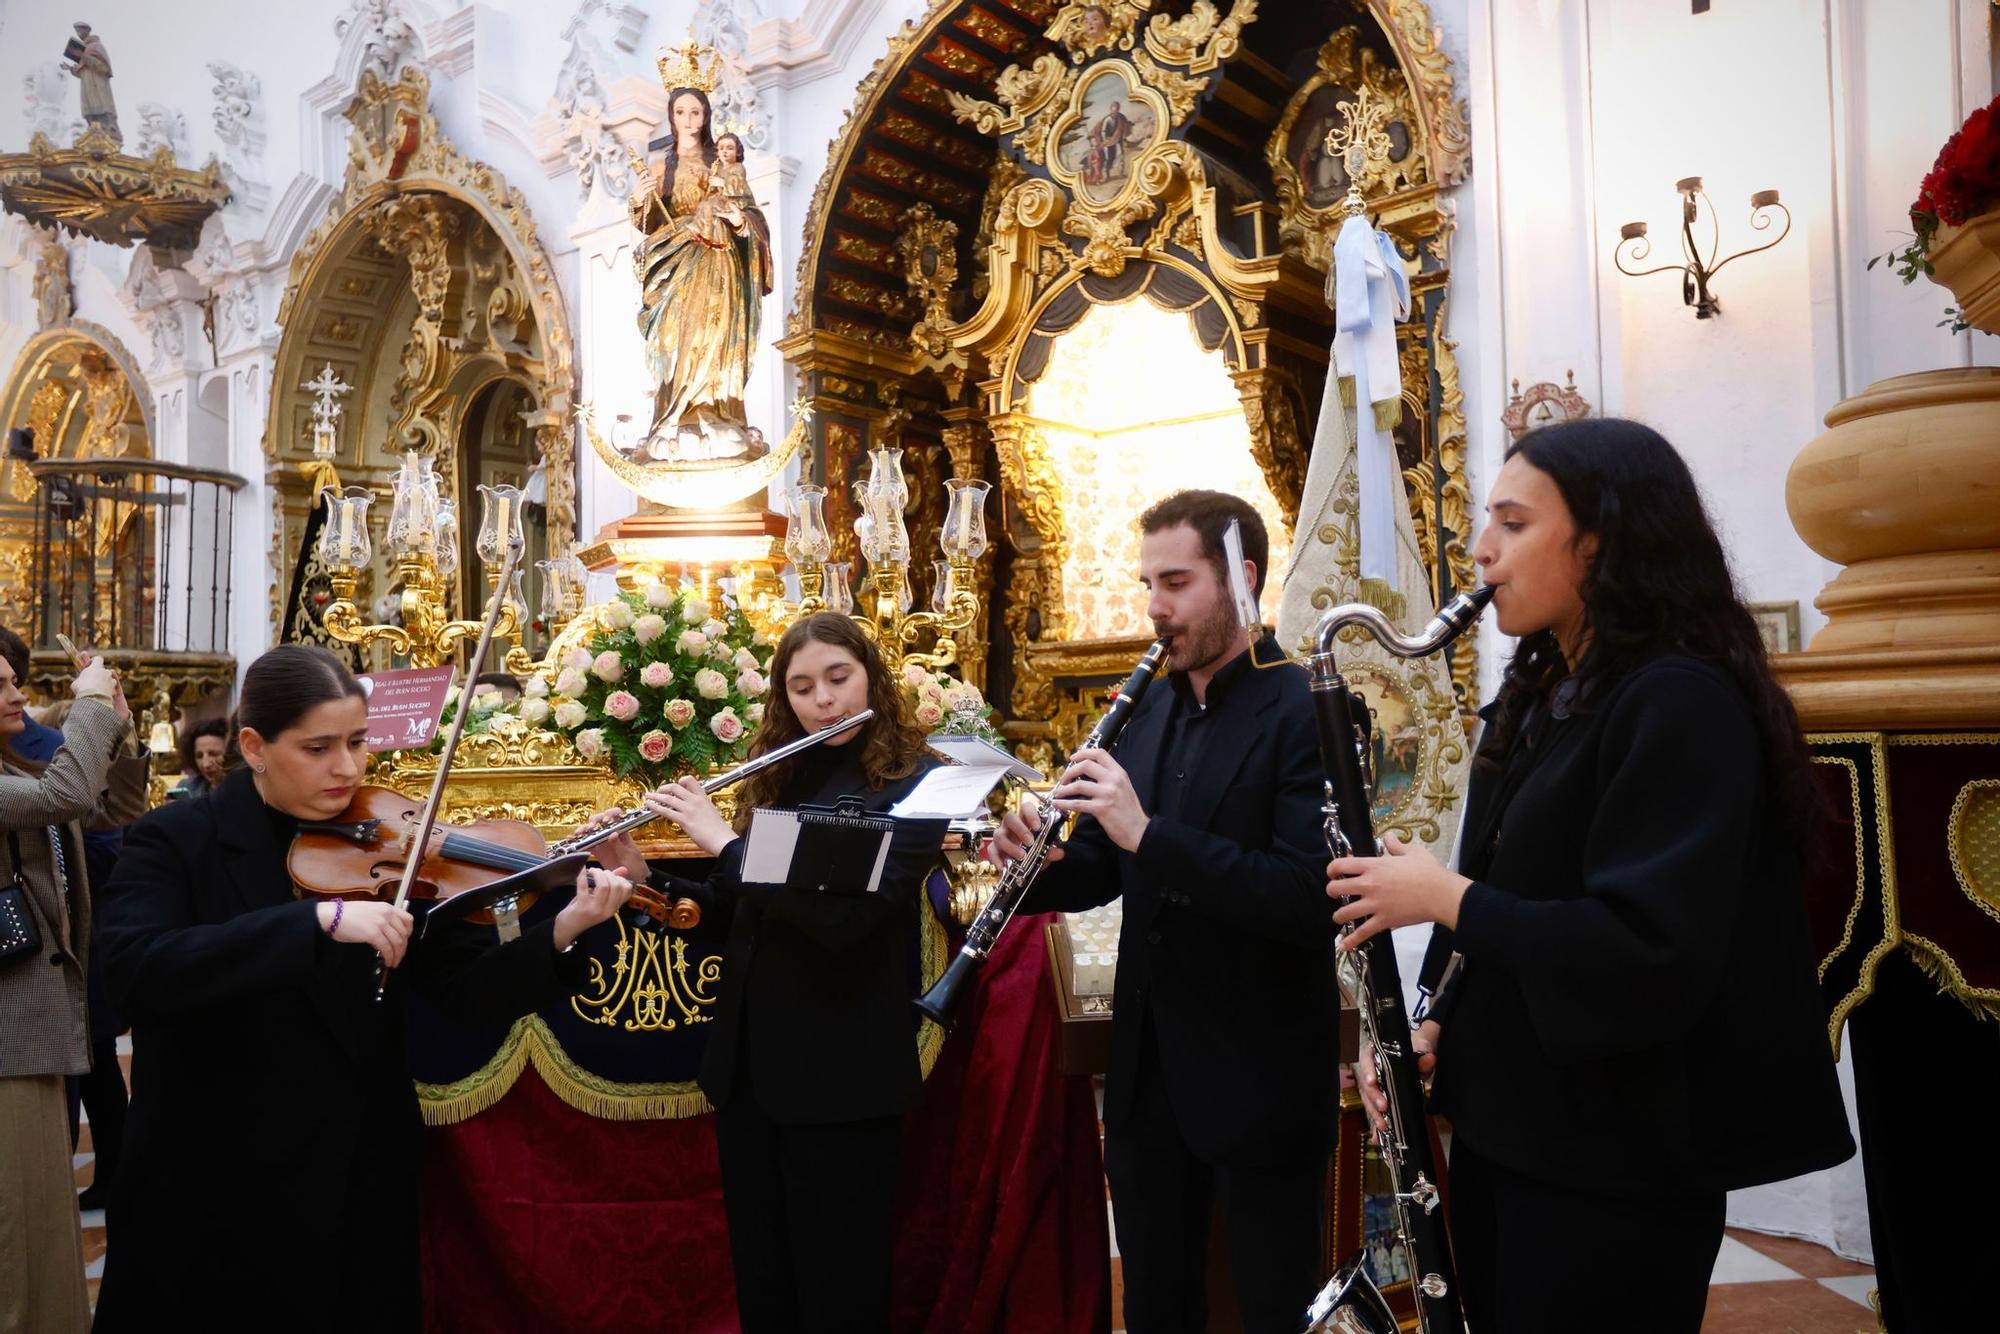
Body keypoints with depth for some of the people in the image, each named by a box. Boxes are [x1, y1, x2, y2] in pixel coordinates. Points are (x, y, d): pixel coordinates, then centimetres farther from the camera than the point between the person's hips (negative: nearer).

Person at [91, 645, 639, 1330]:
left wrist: (562, 932, -26)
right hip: (215, 1191, -2)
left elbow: (470, 988, -7)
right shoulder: (175, 841, -7)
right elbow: (135, 970, -26)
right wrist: (322, 919, -35)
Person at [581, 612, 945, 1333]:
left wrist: (723, 841, -20)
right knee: (758, 1275, 18)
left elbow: (847, 914, -24)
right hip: (746, 1063, 6)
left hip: (841, 1075, -6)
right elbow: (740, 907, 12)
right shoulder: (783, 778, 8)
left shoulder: (913, 784, -12)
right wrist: (644, 875, -2)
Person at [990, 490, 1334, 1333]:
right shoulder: (1148, 711, 7)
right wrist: (1042, 863, -10)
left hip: (1260, 1081, -6)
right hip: (1148, 1073, 7)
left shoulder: (1308, 713, -15)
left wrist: (1148, 832, -30)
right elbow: (1106, 869, 12)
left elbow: (1314, 901, -26)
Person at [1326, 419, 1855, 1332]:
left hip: (1613, 1172, -8)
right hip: (1502, 1135, 8)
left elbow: (1653, 956, -27)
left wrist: (1445, 896, -20)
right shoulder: (1542, 696, 10)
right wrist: (1434, 1024, 1)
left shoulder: (1681, 703, -18)